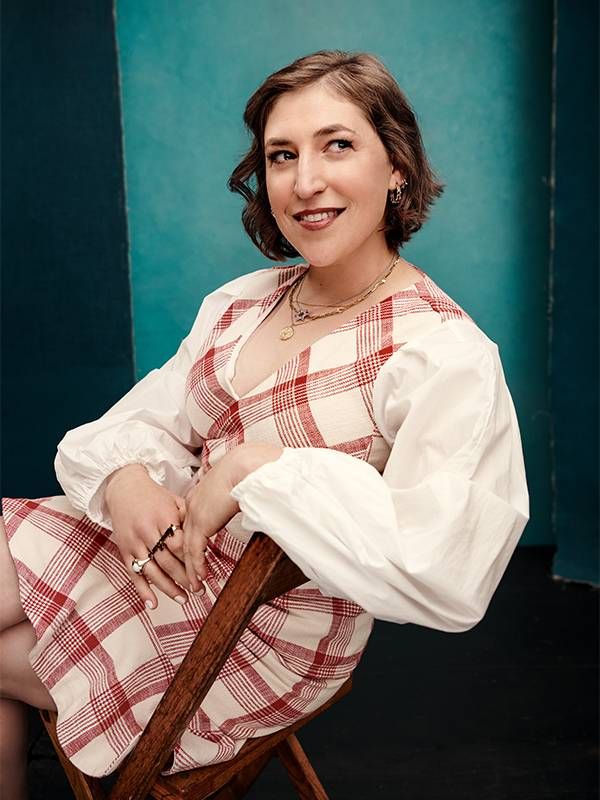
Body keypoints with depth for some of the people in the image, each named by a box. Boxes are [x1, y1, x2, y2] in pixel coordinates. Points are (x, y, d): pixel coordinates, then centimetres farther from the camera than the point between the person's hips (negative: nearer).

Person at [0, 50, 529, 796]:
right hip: (168, 559, 6)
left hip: (267, 639, -6)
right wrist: (126, 478, -20)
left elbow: (446, 577, -34)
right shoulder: (240, 302, 3)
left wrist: (259, 468, -30)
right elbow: (144, 422, 4)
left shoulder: (443, 353, -22)